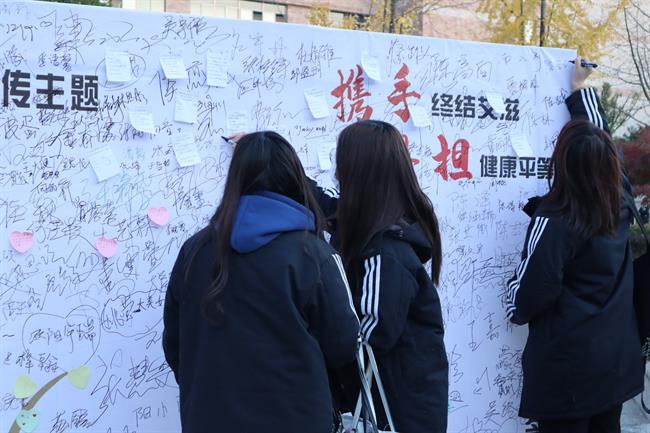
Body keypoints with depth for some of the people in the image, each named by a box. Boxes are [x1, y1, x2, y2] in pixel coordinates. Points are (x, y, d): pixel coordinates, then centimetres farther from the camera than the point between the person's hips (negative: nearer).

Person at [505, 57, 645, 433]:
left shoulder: (553, 222, -20)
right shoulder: (619, 206, -2)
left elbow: (524, 301, -18)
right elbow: (601, 139, 15)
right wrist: (581, 90, 26)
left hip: (566, 371, -6)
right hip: (618, 362, 6)